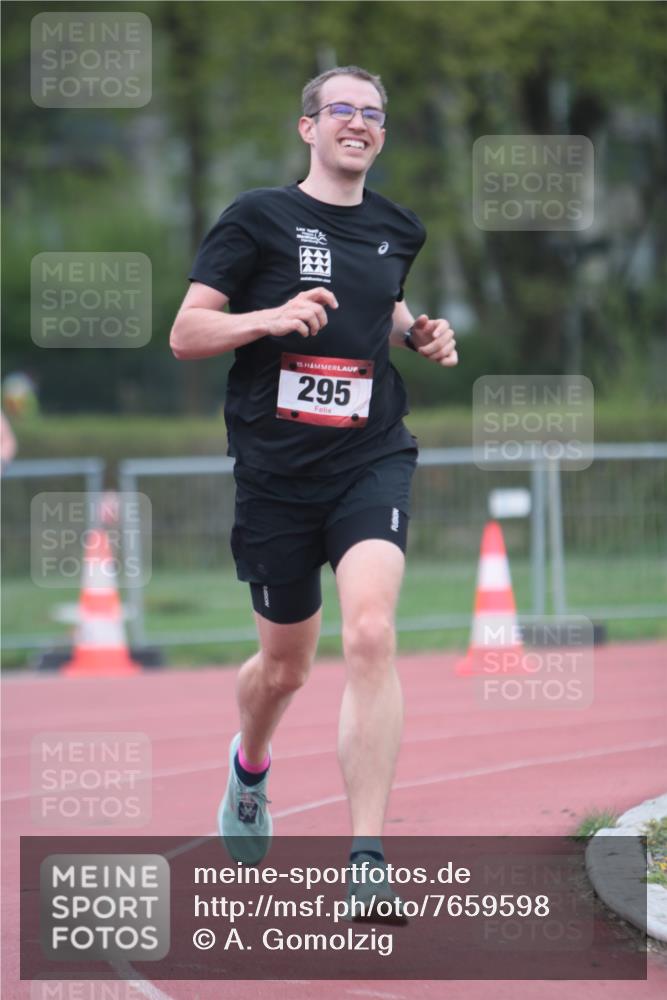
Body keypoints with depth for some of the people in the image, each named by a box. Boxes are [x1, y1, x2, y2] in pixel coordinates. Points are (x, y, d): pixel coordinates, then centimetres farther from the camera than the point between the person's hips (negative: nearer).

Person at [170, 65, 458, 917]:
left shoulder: (396, 230, 11)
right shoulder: (259, 217, -2)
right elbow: (185, 334, -4)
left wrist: (418, 334, 10)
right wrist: (272, 316, -21)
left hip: (372, 461, 1)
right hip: (277, 471, -1)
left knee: (369, 631, -22)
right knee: (285, 665, 11)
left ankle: (366, 860, -23)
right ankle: (249, 765, 49)